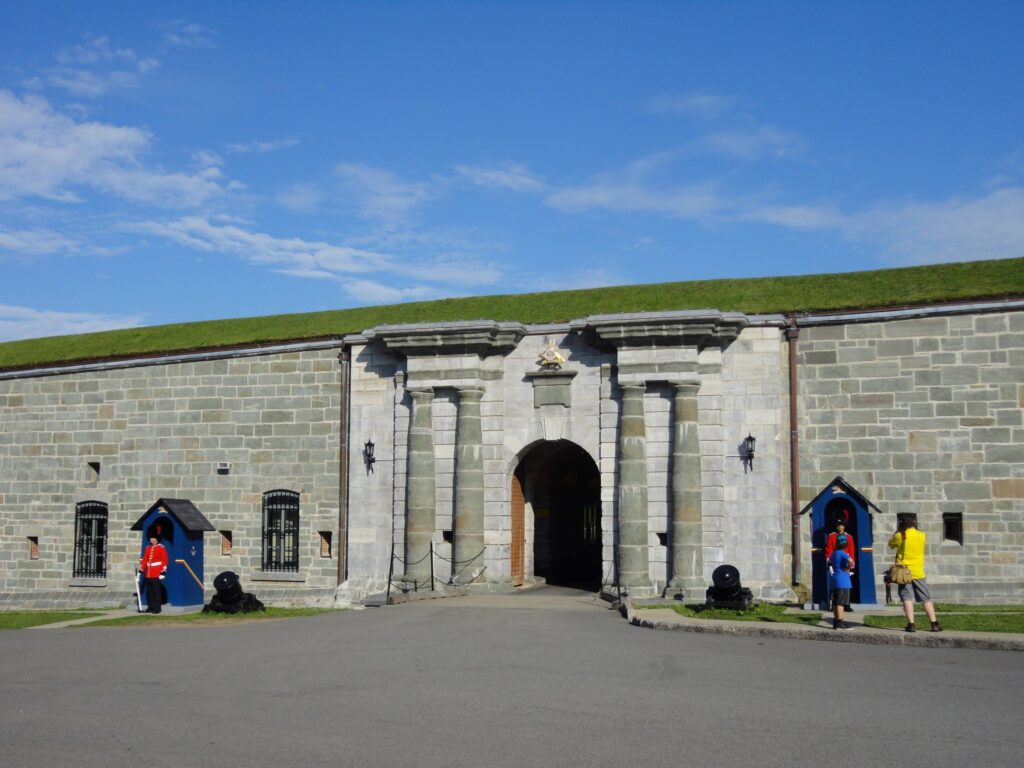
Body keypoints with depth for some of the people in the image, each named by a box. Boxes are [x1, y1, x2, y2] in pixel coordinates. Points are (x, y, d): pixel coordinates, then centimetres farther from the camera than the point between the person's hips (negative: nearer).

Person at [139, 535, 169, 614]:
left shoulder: (161, 548, -4)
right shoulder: (148, 548, 14)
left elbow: (164, 560, -8)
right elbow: (144, 559, 16)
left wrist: (163, 571, -14)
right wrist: (141, 569, 11)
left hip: (157, 574, -6)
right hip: (148, 574, 6)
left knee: (156, 591, -4)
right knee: (149, 591, 7)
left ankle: (157, 608, -1)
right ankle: (150, 607, 14)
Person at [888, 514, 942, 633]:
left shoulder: (899, 536, -9)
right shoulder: (922, 535, -2)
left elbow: (891, 545, 9)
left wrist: (897, 531, 14)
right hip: (918, 572, 2)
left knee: (907, 598, -1)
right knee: (926, 598, 9)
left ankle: (911, 624, -8)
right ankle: (934, 624, 8)